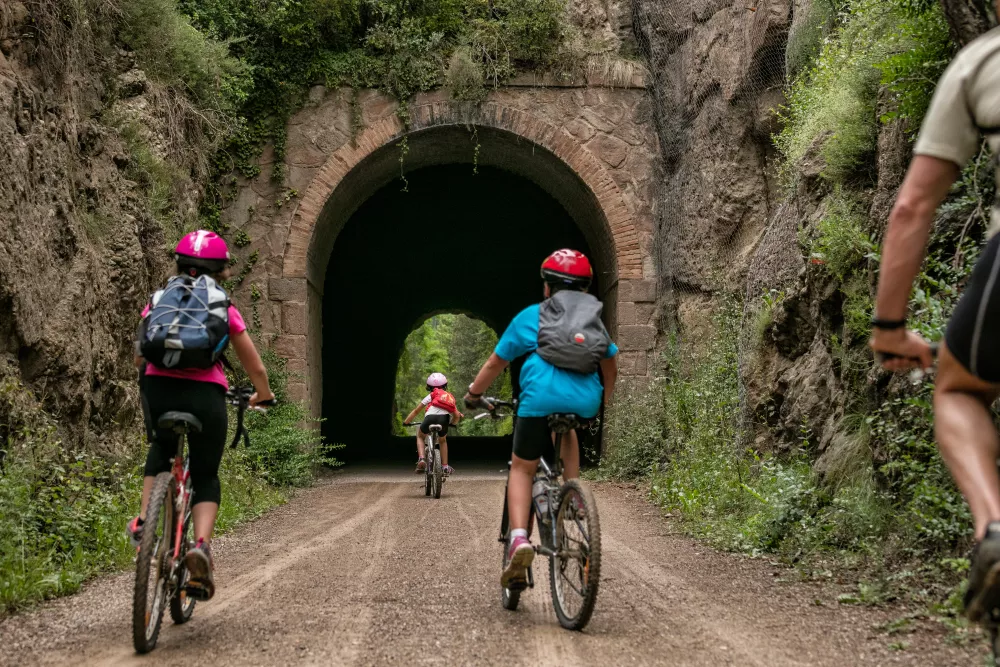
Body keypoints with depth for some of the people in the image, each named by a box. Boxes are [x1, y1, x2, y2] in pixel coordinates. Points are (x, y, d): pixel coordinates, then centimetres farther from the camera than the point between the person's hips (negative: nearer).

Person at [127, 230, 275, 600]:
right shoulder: (225, 309, 12)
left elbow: (139, 357, 23)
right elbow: (256, 368, 15)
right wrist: (263, 396, 35)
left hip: (158, 388, 2)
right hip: (205, 393, -2)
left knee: (161, 450, 33)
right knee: (206, 476, 13)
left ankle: (142, 521, 15)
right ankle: (201, 545, -12)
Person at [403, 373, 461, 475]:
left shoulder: (431, 396, 28)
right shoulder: (450, 397, 33)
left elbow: (416, 410, 26)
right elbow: (457, 416, 26)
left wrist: (406, 422, 38)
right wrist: (452, 423, 47)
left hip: (430, 417, -2)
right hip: (445, 419, 2)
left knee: (420, 436, 31)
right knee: (442, 441, 35)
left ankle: (421, 459, 8)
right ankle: (445, 467, 26)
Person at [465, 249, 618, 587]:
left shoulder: (531, 315, 21)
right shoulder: (595, 317, 29)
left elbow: (495, 362, 24)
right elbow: (610, 365, 38)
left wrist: (473, 395, 37)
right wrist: (605, 401, 54)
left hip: (541, 395, -3)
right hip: (585, 400, 3)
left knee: (522, 469, 10)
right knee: (567, 430, 38)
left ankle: (519, 538, -11)